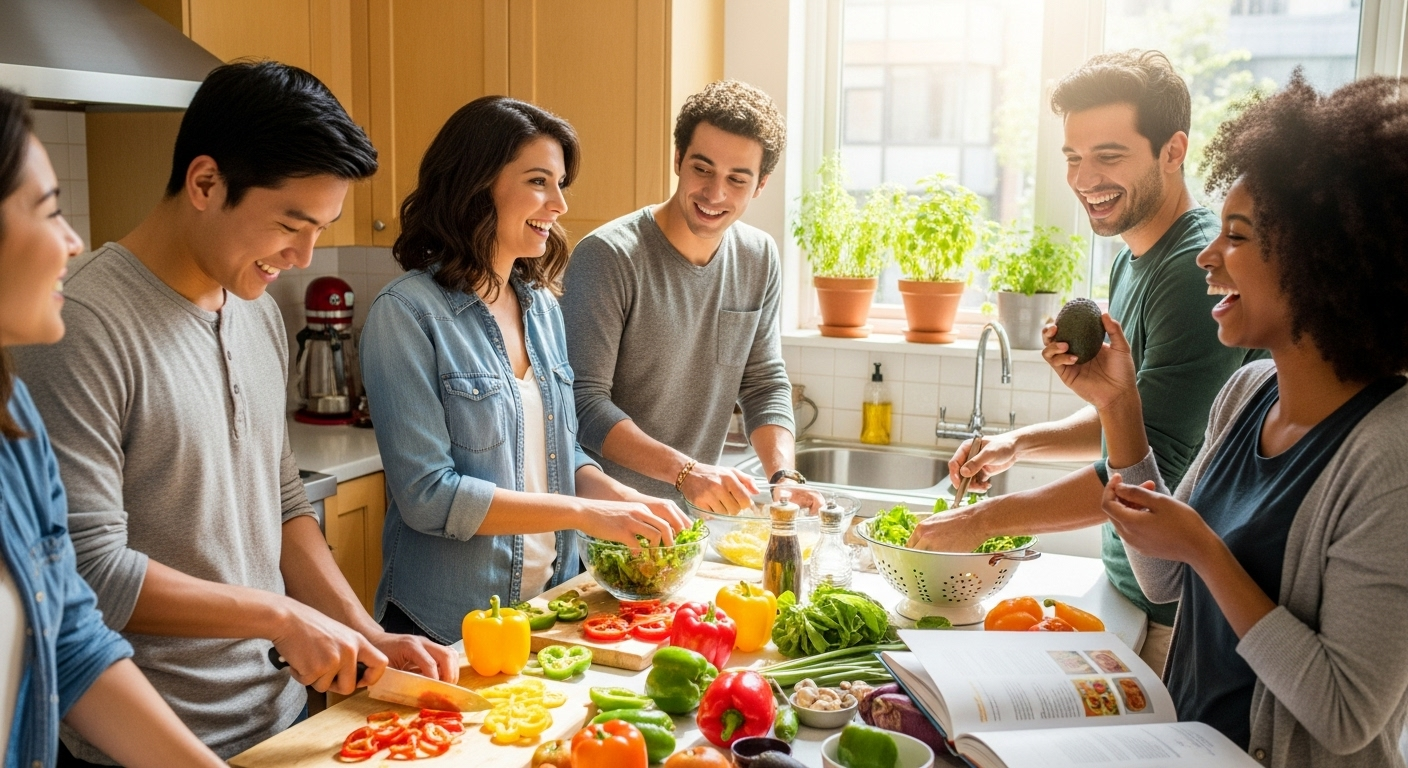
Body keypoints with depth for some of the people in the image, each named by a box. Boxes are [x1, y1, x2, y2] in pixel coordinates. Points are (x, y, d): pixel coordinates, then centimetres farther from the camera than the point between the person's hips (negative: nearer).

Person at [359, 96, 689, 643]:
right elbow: (427, 495, -21)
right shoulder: (406, 314, -16)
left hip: (552, 600, 7)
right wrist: (586, 513, -21)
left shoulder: (543, 305, 5)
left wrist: (620, 496, -8)